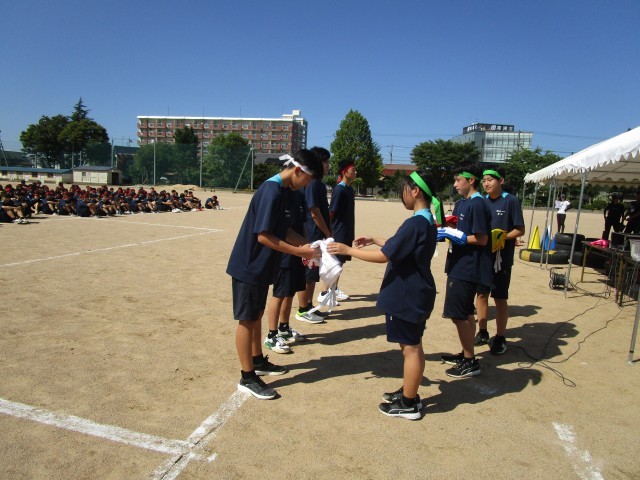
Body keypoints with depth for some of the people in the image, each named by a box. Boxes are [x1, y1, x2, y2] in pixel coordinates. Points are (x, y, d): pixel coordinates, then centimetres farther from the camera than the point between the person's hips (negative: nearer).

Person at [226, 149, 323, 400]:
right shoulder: (272, 191, -23)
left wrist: (307, 244, 2)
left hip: (260, 266, 10)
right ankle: (247, 378, 13)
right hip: (249, 267, -10)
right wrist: (300, 252, -21)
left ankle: (258, 361, 36)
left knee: (256, 315, 20)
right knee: (247, 320, 1)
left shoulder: (279, 190, 8)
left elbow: (282, 229, 14)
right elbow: (264, 236, -26)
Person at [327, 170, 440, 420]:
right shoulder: (428, 222, 9)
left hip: (408, 296, -10)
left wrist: (348, 250, -16)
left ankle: (409, 404, 15)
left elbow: (384, 256, -23)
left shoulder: (415, 224, -22)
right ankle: (409, 392, 33)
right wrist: (374, 239, 20)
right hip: (416, 293, 10)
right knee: (412, 346, 18)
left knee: (411, 348, 1)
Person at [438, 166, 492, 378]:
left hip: (468, 269, -10)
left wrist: (454, 235, -19)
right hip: (459, 266, 10)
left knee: (459, 314, -4)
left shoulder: (477, 205, -16)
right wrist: (445, 231, -1)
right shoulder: (461, 203, 12)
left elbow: (482, 239, -19)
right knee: (465, 313, 18)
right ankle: (466, 354, 31)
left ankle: (470, 362, 8)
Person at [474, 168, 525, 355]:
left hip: (502, 258, -5)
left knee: (500, 298, 4)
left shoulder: (511, 201, -9)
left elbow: (520, 230, -9)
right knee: (481, 294, 12)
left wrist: (500, 238, -21)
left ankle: (500, 338, 17)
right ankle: (482, 333, 26)